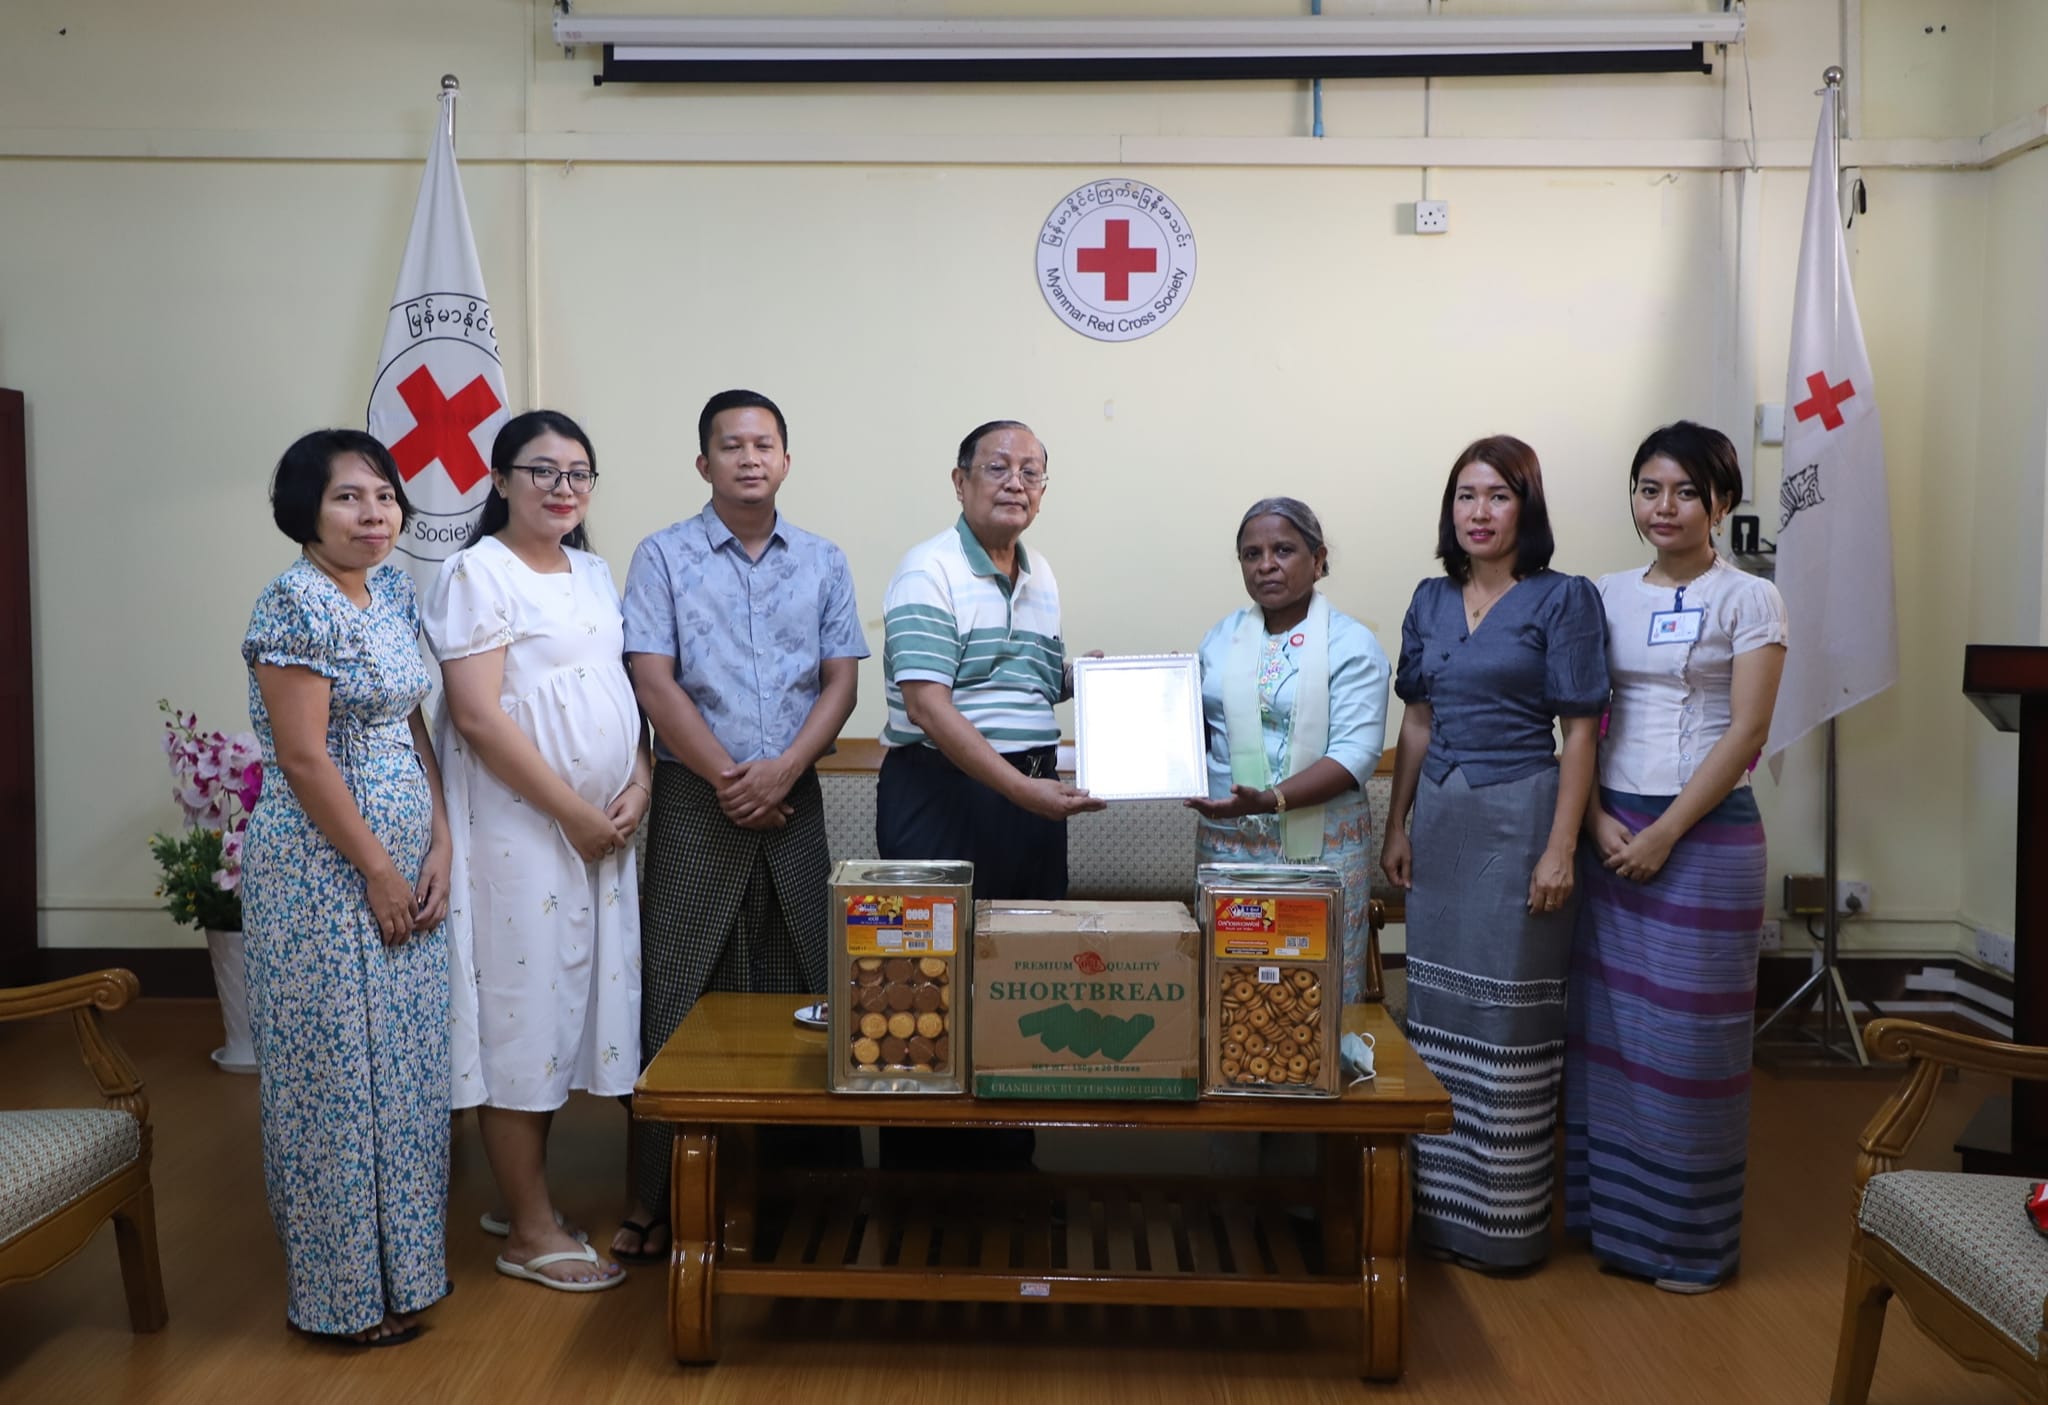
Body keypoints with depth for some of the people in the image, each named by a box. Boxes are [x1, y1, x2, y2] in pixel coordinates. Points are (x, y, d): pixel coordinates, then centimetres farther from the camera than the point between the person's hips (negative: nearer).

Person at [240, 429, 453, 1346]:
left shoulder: (394, 592, 9)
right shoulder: (296, 604, -15)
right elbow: (303, 760, -18)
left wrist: (439, 846, 2)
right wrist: (379, 873, -14)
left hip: (406, 863, 8)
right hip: (323, 866, -8)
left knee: (404, 1062, 15)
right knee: (338, 1068, 3)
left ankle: (402, 1254, 30)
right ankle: (344, 1288, 18)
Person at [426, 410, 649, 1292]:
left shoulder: (593, 574, 14)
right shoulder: (477, 573, -9)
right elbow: (479, 718, -17)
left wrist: (637, 787, 0)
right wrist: (574, 813, -16)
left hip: (602, 831, 8)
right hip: (519, 829, -7)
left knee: (570, 1002, 12)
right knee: (522, 1006, 0)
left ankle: (523, 1195, 27)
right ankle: (530, 1233, 11)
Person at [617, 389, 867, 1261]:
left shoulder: (823, 563, 10)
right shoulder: (664, 557, 2)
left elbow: (840, 681, 4)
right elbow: (654, 682, -5)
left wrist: (781, 772, -10)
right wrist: (728, 778, -10)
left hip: (792, 798, 3)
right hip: (696, 800, -2)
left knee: (797, 986, 7)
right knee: (680, 994, -1)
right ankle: (658, 1196, 8)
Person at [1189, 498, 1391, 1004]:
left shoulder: (1351, 645, -3)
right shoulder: (1223, 637, 11)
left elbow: (1355, 753, -13)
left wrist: (1270, 800, -25)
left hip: (1318, 846, -4)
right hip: (1225, 843, 4)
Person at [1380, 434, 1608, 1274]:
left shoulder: (1563, 599, -5)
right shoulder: (1431, 600, 10)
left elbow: (1579, 730, -8)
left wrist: (1561, 848, -13)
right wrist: (1398, 826, 10)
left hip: (1519, 816, -5)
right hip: (1440, 817, 6)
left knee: (1508, 1016, 1)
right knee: (1437, 1007, 11)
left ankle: (1502, 1219, 14)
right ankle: (1436, 1205, 24)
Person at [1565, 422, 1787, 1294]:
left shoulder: (1749, 601, -3)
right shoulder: (1608, 596, 9)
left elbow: (1746, 735, -9)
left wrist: (1664, 833, -14)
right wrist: (1599, 822, -6)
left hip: (1706, 832, -4)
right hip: (1611, 832, 4)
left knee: (1690, 1030, 1)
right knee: (1607, 1019, 8)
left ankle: (1694, 1239, 16)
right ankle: (1608, 1210, 22)